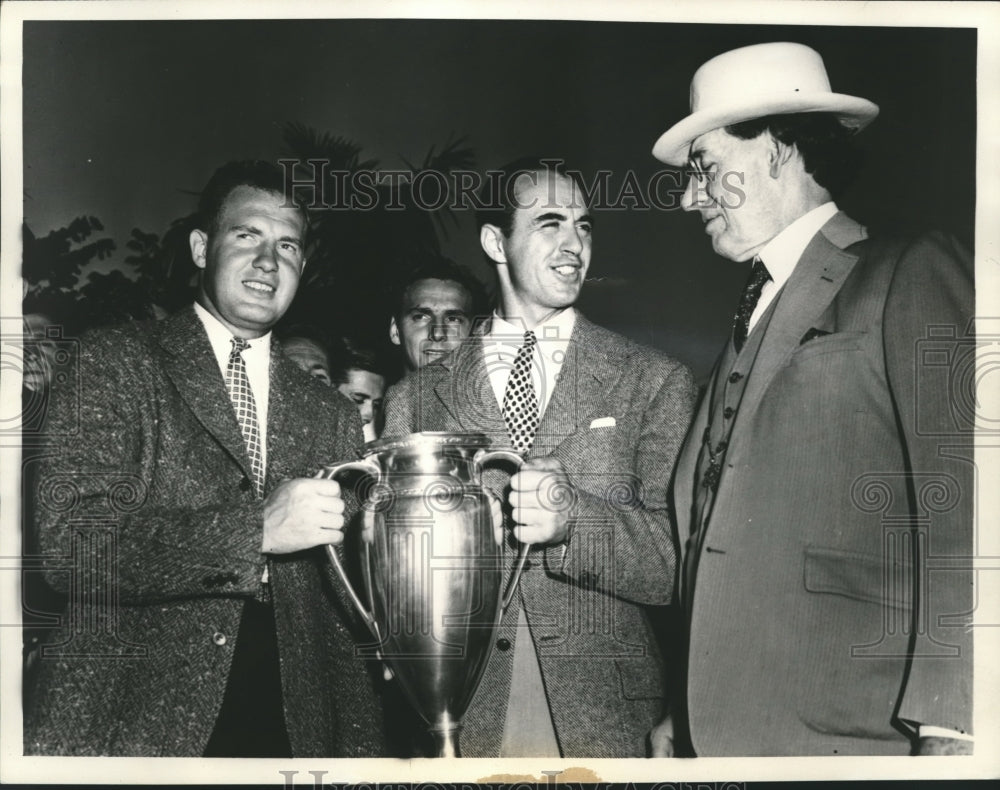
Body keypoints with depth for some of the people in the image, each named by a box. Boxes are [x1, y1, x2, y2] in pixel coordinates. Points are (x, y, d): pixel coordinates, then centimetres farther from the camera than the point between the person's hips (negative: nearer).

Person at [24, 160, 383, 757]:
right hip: (128, 729, -3)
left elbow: (349, 608, 11)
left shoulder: (331, 416, 9)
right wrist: (257, 528, -22)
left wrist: (359, 751, 5)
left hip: (288, 729, 4)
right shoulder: (112, 364, -2)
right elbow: (68, 541, -15)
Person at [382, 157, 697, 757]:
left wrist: (574, 518, -22)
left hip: (604, 725, 0)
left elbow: (680, 564, -5)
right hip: (459, 723, 1)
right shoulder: (416, 398, 4)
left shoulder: (657, 383, 0)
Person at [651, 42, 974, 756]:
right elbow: (706, 530, 13)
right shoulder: (752, 314, 18)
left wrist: (950, 727, -19)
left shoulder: (913, 275, -2)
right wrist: (677, 719, 10)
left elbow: (961, 506, -12)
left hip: (851, 729, -6)